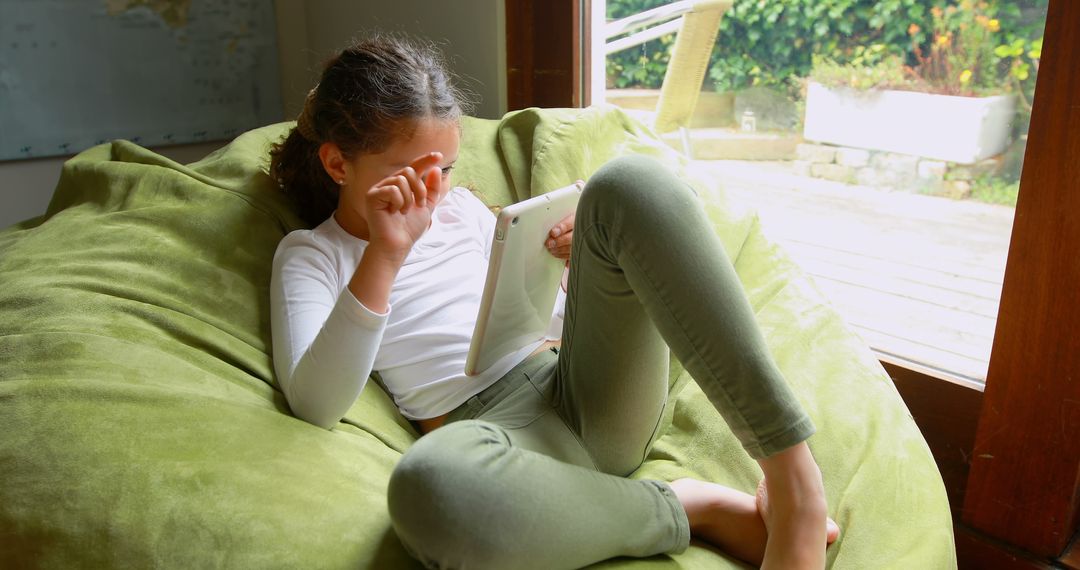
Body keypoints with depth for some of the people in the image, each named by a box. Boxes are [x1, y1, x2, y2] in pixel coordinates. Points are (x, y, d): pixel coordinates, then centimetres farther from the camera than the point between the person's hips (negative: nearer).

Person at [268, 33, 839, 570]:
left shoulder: (461, 206, 20)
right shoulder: (309, 254, 8)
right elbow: (315, 404, -10)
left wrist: (587, 267, 3)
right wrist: (384, 257, -20)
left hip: (592, 394, 4)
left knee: (629, 183, -20)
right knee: (427, 486, -44)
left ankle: (791, 472, -25)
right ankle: (693, 508, -18)